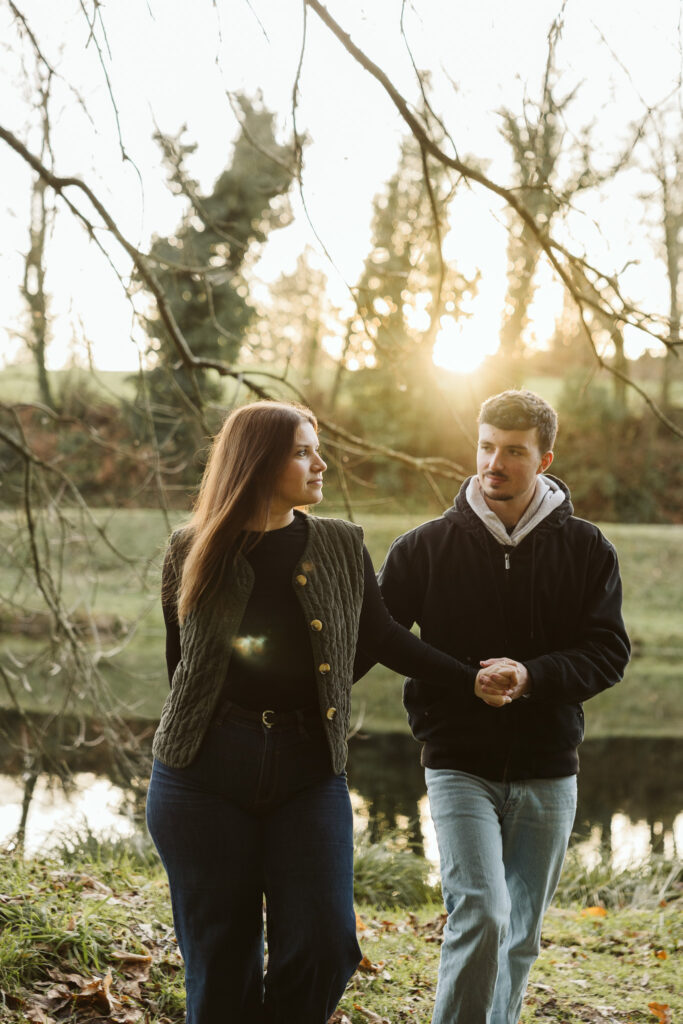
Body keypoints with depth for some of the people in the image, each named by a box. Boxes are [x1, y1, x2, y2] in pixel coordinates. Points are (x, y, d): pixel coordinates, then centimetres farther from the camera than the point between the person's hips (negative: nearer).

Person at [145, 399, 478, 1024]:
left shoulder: (342, 547, 8)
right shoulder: (193, 552, 4)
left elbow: (380, 639, 14)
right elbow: (180, 663, 14)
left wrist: (474, 679, 11)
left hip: (309, 772, 1)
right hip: (204, 773, -1)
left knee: (324, 946, -9)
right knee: (220, 959, 4)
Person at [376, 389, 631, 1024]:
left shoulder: (586, 550, 1)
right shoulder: (425, 549, -2)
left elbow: (608, 653, -4)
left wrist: (530, 676, -19)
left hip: (548, 774, 2)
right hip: (459, 765, -2)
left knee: (520, 937, 11)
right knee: (480, 914, -17)